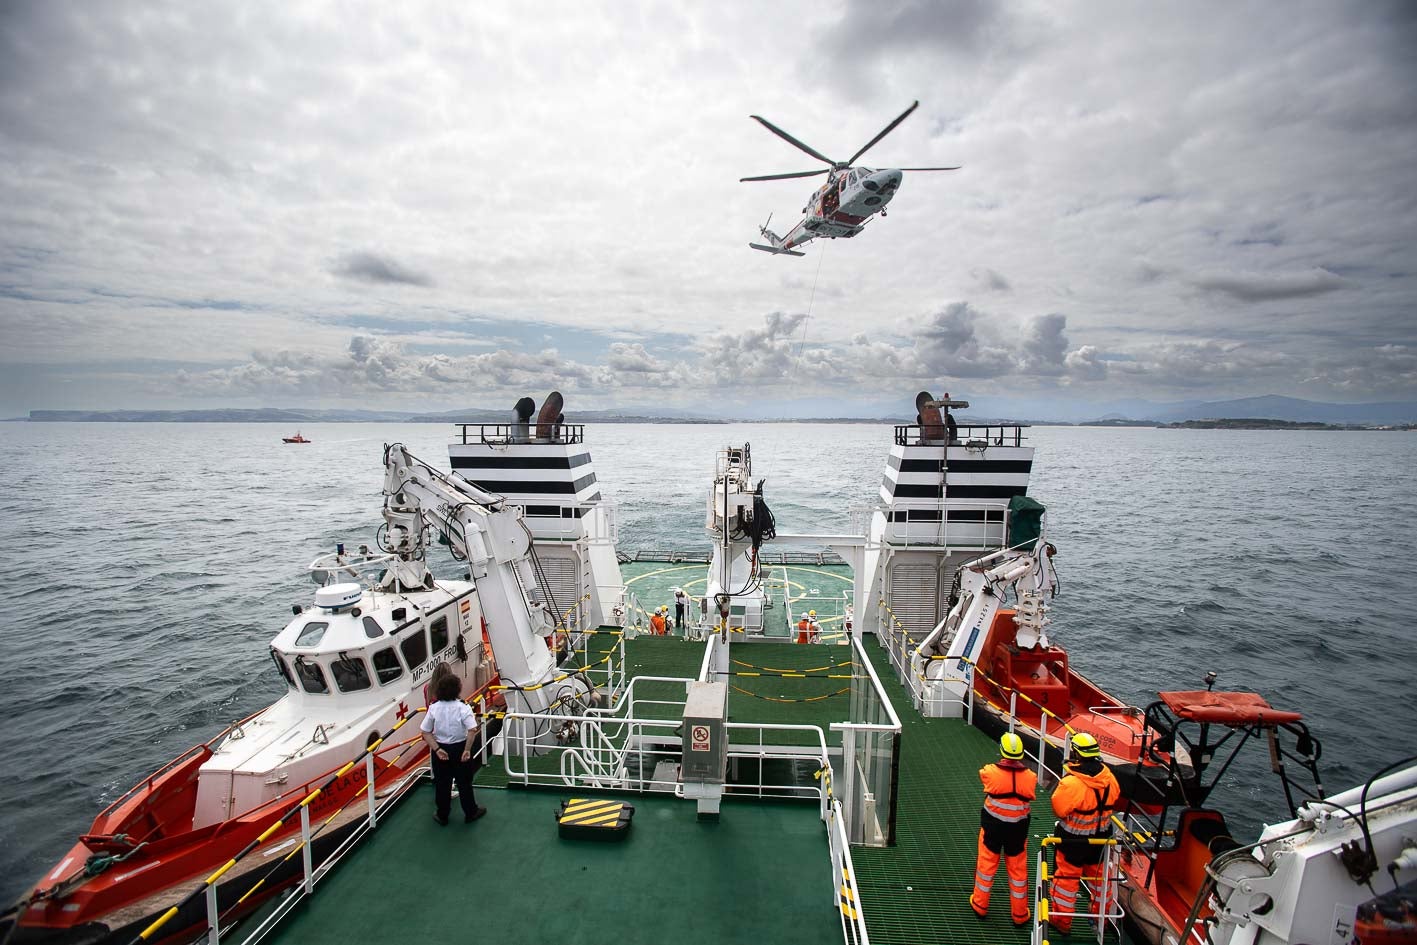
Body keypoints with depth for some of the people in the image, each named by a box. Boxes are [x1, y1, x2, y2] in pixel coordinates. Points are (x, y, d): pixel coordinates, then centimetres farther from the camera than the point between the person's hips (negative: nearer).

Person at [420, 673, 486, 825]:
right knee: (464, 782, 14)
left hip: (441, 750, 3)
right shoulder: (463, 708, -20)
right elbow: (472, 730, -29)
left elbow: (425, 732, -8)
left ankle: (442, 816, 34)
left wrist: (436, 749, -8)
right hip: (459, 749, -2)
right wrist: (467, 750, -18)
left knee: (442, 783, 19)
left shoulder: (434, 708, -9)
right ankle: (470, 813, 30)